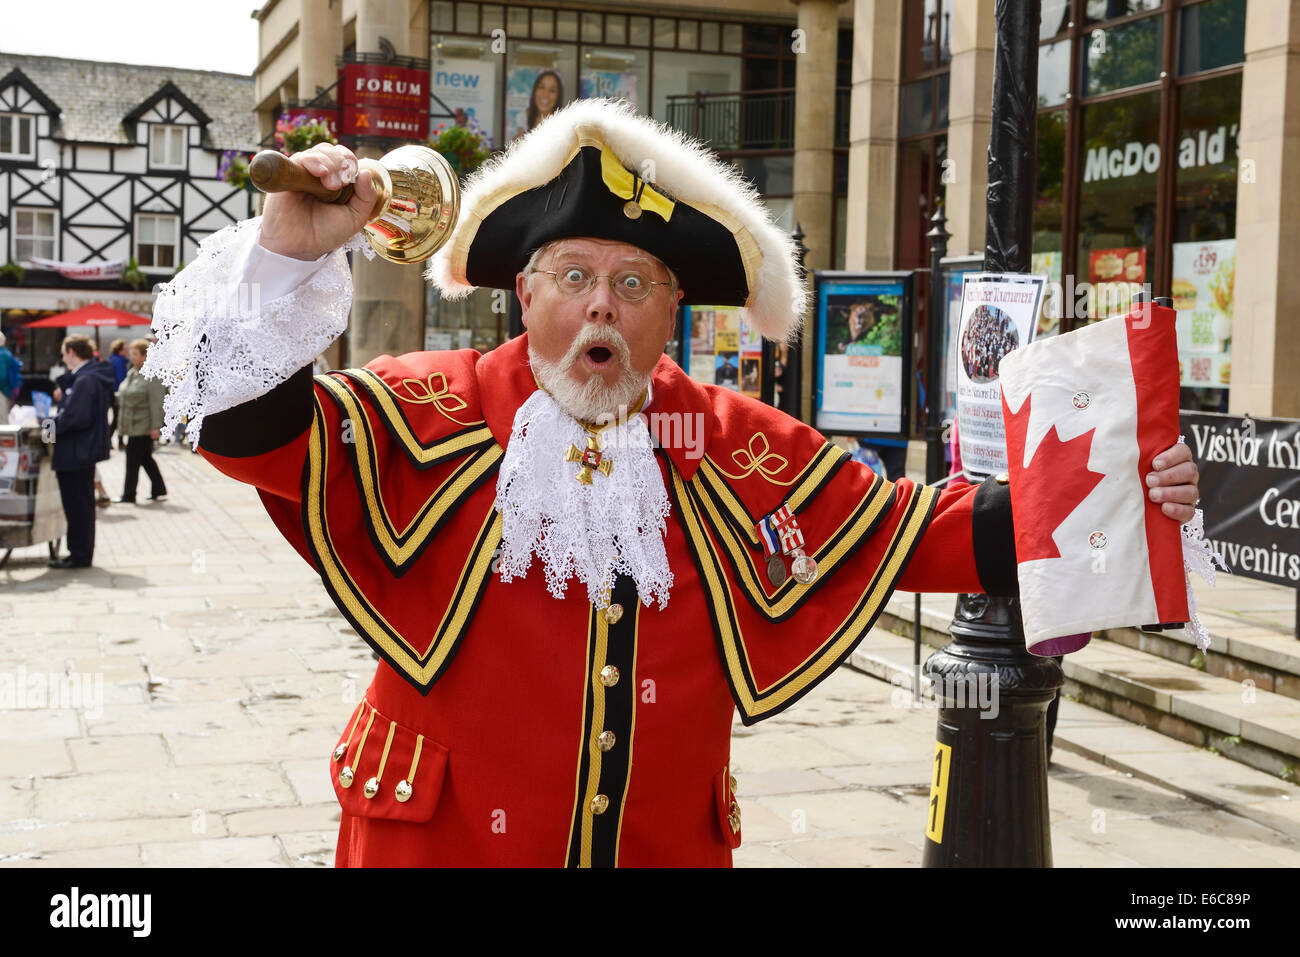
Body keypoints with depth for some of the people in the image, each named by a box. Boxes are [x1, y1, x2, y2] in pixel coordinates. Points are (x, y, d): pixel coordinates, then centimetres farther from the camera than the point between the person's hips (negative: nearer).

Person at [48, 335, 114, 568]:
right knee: (82, 504, 16)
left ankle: (80, 555, 5)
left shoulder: (86, 380, -20)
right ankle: (80, 553, 24)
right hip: (85, 450, 10)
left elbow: (77, 417, -25)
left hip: (76, 452, -10)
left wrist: (51, 424, -15)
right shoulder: (96, 376, 13)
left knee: (77, 504, -2)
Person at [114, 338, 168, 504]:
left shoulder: (152, 375, -15)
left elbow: (157, 402, -19)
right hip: (133, 426, 9)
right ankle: (159, 490, 22)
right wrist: (122, 420, 20)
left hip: (143, 426, -9)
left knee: (133, 460, -5)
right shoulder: (132, 373, 13)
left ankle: (129, 496, 1)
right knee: (145, 459, 14)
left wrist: (156, 426, -22)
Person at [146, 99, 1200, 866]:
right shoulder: (430, 411, -6)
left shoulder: (738, 448, 1)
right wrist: (287, 258, -26)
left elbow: (907, 533, 4)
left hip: (669, 840, 2)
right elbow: (259, 432, -12)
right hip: (439, 834, -2)